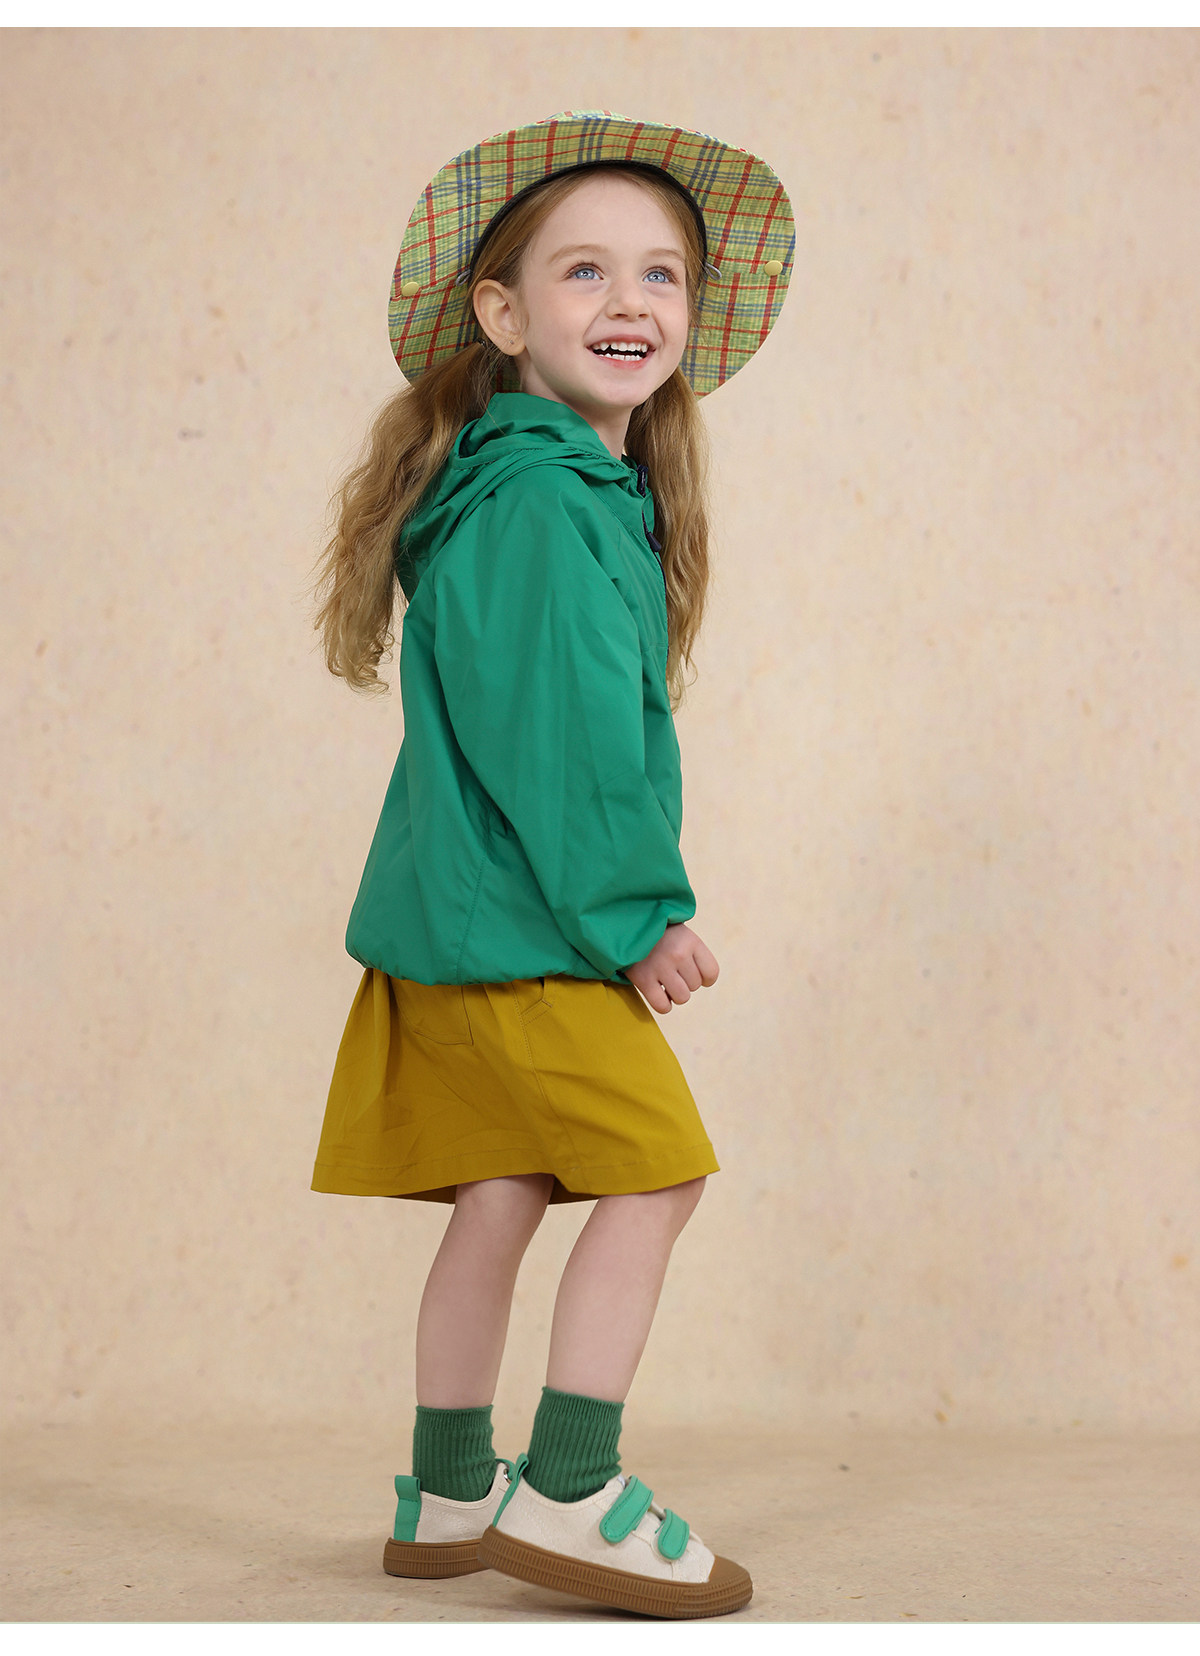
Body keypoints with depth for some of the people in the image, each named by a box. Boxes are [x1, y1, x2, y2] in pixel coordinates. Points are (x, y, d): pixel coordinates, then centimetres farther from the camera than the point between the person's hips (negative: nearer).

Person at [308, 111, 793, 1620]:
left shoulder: (591, 492, 16)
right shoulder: (536, 497, -17)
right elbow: (551, 734, -22)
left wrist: (619, 902, 16)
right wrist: (637, 914, -16)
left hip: (462, 915, 10)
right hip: (515, 928, -10)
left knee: (501, 1194, 14)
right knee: (656, 1169, -4)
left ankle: (448, 1501, 24)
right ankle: (565, 1496, 2)